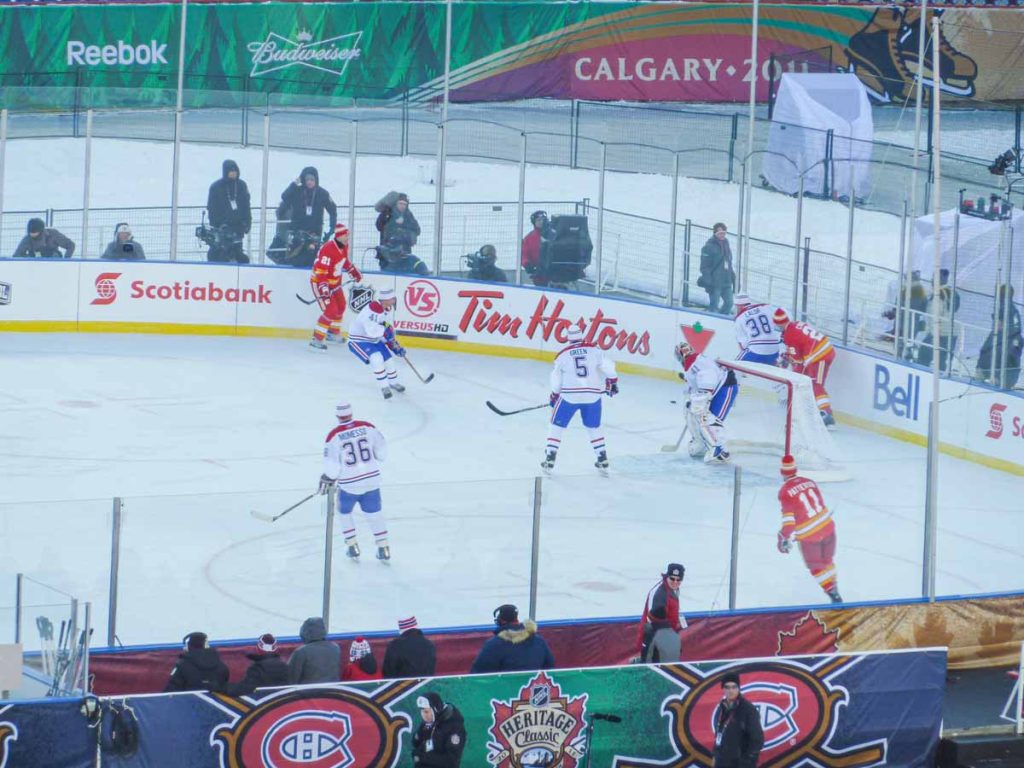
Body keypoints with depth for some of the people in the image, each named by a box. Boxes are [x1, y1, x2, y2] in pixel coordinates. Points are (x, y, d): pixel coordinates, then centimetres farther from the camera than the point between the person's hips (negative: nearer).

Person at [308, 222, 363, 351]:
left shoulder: (344, 246, -3)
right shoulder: (328, 249, -31)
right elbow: (320, 272, -33)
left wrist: (355, 273, 24)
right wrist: (324, 289, -38)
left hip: (334, 282, 9)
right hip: (320, 282, -9)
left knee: (340, 307, 23)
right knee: (330, 311, -18)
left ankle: (334, 332, 45)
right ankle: (317, 339, -13)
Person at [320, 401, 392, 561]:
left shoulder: (334, 435, -14)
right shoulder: (367, 427, -5)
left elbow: (331, 464, -13)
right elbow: (382, 452, 1)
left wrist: (327, 479, 6)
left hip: (349, 483, -3)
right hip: (372, 479, 3)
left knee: (344, 511, 22)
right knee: (374, 512, 17)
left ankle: (353, 546, 20)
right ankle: (384, 548, 15)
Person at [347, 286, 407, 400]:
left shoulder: (387, 309, 0)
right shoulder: (373, 309, -32)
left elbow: (388, 333, 10)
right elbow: (372, 331, -40)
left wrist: (395, 346, 5)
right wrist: (385, 328, -25)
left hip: (374, 339, 9)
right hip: (358, 340, -9)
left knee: (388, 358, 13)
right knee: (377, 358, -26)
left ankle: (393, 382, 39)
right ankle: (384, 386, -11)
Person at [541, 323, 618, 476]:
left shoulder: (563, 355, 0)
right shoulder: (594, 350, 0)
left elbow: (556, 377, 6)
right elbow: (606, 365, -7)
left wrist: (554, 395, 20)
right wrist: (612, 381, 8)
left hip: (569, 395, -2)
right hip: (592, 394, 2)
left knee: (557, 425, 13)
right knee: (594, 427, 20)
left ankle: (550, 459, 6)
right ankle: (603, 461, 16)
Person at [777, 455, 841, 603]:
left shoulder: (785, 492, -14)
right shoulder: (809, 482, 3)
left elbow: (788, 518, -17)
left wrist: (785, 537, -8)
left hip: (808, 535, -5)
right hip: (828, 527, 5)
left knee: (816, 566, 14)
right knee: (826, 560, 24)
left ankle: (833, 594, 9)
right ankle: (834, 590, 33)